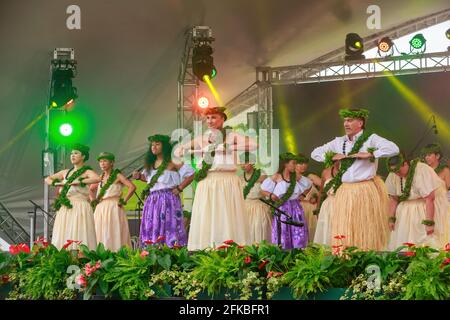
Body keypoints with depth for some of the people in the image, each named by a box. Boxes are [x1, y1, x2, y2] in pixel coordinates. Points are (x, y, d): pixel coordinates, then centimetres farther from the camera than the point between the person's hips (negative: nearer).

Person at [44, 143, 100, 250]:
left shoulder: (86, 172, 1)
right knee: (62, 238, 2)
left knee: (79, 238, -12)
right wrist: (57, 183, 5)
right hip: (65, 210, 6)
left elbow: (97, 179, -21)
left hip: (80, 209, -6)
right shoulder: (66, 172, 19)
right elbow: (47, 179, 25)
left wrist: (79, 182, -19)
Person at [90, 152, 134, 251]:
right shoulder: (100, 177, 14)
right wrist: (93, 200, 16)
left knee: (113, 236, -9)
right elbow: (91, 189, 30)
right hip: (100, 210, 6)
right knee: (100, 236, 3)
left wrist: (124, 201, -14)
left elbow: (132, 187, -15)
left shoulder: (117, 176, -3)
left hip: (113, 209, -6)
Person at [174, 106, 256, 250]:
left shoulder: (232, 136, 6)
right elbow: (178, 151, 12)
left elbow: (253, 144, -12)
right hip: (207, 184, 2)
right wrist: (200, 150, -4)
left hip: (228, 183, -2)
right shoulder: (201, 138, 13)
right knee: (205, 221, -4)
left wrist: (222, 147, -13)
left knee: (229, 220, -6)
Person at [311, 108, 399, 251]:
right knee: (343, 232, 3)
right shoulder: (338, 142, 12)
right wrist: (332, 156, 1)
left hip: (366, 192, -4)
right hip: (345, 192, 4)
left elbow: (393, 149, -15)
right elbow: (315, 153, 18)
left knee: (366, 231, -1)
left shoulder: (370, 139, -1)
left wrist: (369, 154, -18)